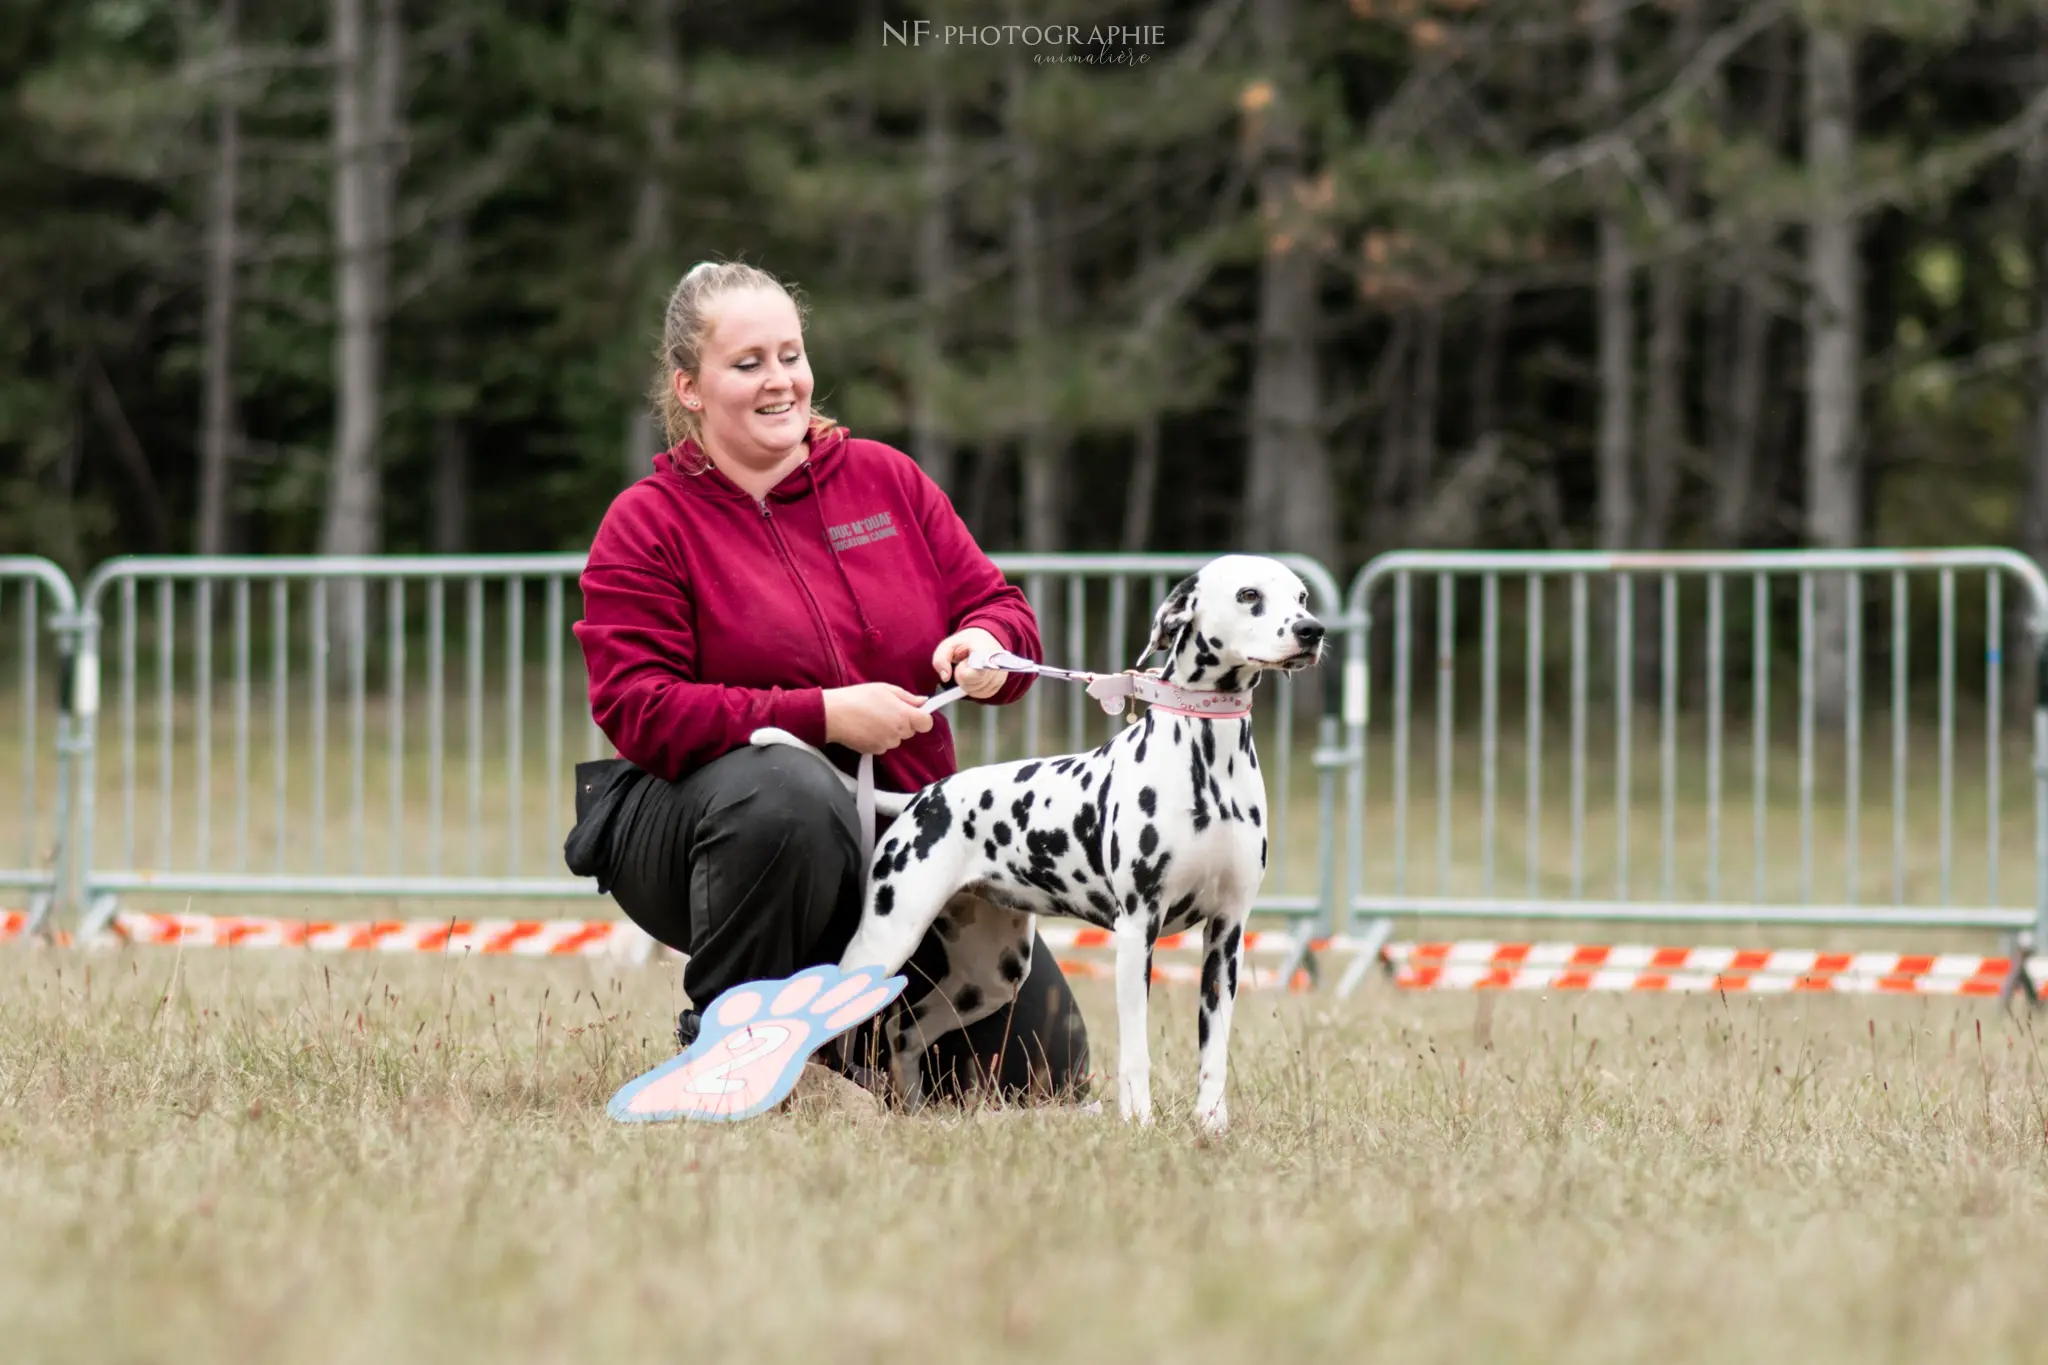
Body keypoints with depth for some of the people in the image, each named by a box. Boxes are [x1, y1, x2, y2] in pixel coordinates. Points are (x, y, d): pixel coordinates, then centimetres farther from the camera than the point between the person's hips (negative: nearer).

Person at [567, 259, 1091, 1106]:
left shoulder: (886, 479, 8)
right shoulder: (645, 526, -4)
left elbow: (998, 607, 10)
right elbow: (641, 712, -14)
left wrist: (986, 645, -17)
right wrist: (822, 717, -24)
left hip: (905, 828, 5)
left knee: (1042, 1070, -3)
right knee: (786, 787, -44)